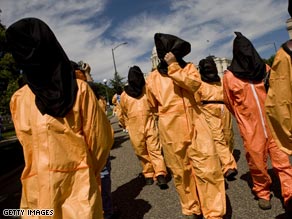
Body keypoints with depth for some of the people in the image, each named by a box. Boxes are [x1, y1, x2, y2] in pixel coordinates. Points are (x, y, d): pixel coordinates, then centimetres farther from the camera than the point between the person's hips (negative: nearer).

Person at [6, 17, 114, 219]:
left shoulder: (79, 90, -9)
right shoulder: (18, 99, 2)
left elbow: (100, 137, -4)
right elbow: (28, 145, 12)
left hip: (77, 187, -3)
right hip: (36, 193, 4)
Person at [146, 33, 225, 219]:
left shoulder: (188, 67, 8)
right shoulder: (153, 78, 5)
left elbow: (194, 84, -15)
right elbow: (153, 105, 18)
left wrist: (173, 66, -15)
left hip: (195, 125, 1)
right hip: (171, 130, 0)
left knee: (208, 169, 0)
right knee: (181, 172, 10)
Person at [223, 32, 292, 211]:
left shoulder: (265, 69, 5)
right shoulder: (230, 76, -6)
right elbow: (230, 103, 7)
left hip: (272, 124, 3)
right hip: (251, 128, -2)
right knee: (257, 161, 6)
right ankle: (262, 193, 27)